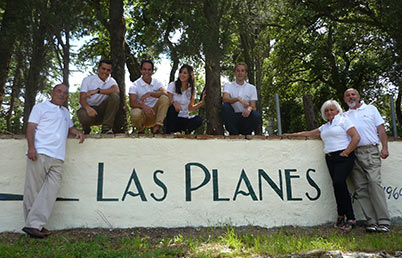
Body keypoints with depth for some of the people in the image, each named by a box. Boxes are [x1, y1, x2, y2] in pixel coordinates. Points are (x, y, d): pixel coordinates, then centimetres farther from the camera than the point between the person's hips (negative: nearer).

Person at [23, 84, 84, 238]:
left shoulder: (65, 112, 29)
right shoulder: (41, 107, 11)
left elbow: (69, 127, 42)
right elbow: (31, 127, 2)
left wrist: (77, 132, 17)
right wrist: (31, 147, -13)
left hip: (57, 157, 5)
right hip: (40, 153, -5)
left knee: (50, 192, -9)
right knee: (33, 190, -5)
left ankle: (35, 224, -11)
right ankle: (32, 224, -3)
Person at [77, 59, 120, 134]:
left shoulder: (111, 81, 3)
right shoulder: (87, 79, -2)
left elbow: (116, 90, -22)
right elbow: (82, 99, -13)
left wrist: (97, 90, -30)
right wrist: (88, 108, -37)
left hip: (102, 110, 2)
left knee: (115, 96, -23)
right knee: (85, 116, -38)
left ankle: (106, 127, -19)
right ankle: (86, 129, 2)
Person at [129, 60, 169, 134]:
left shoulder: (157, 83, 6)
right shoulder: (135, 85, -2)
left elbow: (165, 93, -16)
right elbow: (132, 103, -17)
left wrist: (150, 93, -31)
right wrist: (144, 106, -38)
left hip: (154, 113, 2)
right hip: (142, 112, -2)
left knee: (164, 98, -22)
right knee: (136, 114, -37)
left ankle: (157, 126, -28)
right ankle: (140, 130, -3)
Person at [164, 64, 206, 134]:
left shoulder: (192, 89, 7)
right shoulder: (172, 85, -1)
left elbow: (190, 108, 9)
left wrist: (202, 102, -5)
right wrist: (174, 102, -33)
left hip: (184, 120, 2)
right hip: (172, 119, -2)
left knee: (198, 119, -27)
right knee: (173, 107, -35)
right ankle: (167, 133, -23)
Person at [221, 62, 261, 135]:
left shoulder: (252, 87, 10)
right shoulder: (228, 85, 8)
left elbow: (253, 106, -1)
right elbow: (225, 99, -13)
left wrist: (250, 108, -27)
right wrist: (238, 99, -32)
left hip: (245, 118, 0)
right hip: (232, 118, 0)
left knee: (257, 115, -31)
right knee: (225, 106, -30)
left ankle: (246, 134, -5)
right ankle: (234, 134, -18)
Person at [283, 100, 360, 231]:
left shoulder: (343, 120, 4)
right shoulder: (325, 127, 24)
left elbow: (356, 137, -5)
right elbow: (309, 133, 28)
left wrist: (346, 153, -10)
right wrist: (291, 135, 23)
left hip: (344, 157, -6)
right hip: (330, 159, 6)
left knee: (338, 182, -21)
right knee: (339, 186, -4)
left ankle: (341, 216, -5)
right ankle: (350, 219, -2)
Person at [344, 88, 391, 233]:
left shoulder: (371, 109, 17)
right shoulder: (344, 116, 21)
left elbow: (381, 130, 10)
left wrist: (384, 148, -3)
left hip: (370, 151, -3)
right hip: (353, 154, 3)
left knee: (374, 183, -16)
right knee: (360, 188, -4)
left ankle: (383, 222, -15)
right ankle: (372, 222, -2)